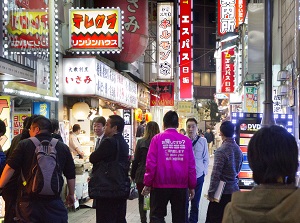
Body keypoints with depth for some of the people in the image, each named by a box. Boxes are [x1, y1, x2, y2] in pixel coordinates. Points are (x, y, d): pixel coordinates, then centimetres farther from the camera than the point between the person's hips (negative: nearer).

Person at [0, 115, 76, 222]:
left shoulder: (24, 144, -2)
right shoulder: (63, 147, 5)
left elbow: (10, 168, -5)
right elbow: (71, 175, 8)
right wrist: (71, 195, 21)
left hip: (28, 201, -1)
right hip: (54, 201, 1)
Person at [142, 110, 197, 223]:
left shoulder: (157, 139, -5)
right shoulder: (186, 140, -1)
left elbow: (151, 163, -7)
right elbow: (191, 165, 1)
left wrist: (147, 184, 1)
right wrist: (192, 186, 9)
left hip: (160, 184, -2)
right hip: (181, 185, 2)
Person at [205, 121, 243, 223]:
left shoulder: (221, 151, -16)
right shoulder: (238, 150, 6)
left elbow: (215, 174, -17)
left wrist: (210, 193, -11)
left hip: (222, 192, -7)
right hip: (234, 190, 7)